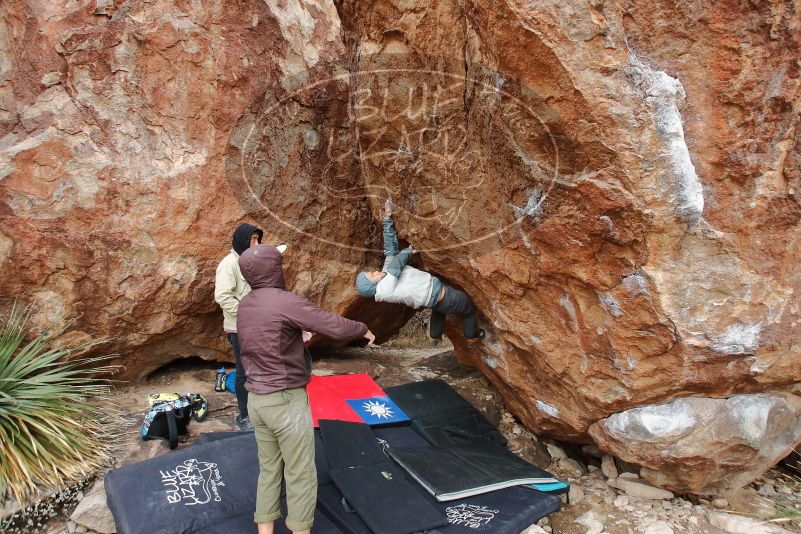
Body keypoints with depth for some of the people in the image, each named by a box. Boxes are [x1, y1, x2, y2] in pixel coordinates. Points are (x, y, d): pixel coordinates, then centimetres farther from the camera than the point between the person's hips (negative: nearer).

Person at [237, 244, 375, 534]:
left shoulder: (245, 305, 6)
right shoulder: (286, 302, -20)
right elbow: (337, 327, -18)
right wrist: (363, 329, 1)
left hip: (257, 400, 8)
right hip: (287, 402, -8)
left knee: (269, 471, 18)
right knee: (301, 477, 6)